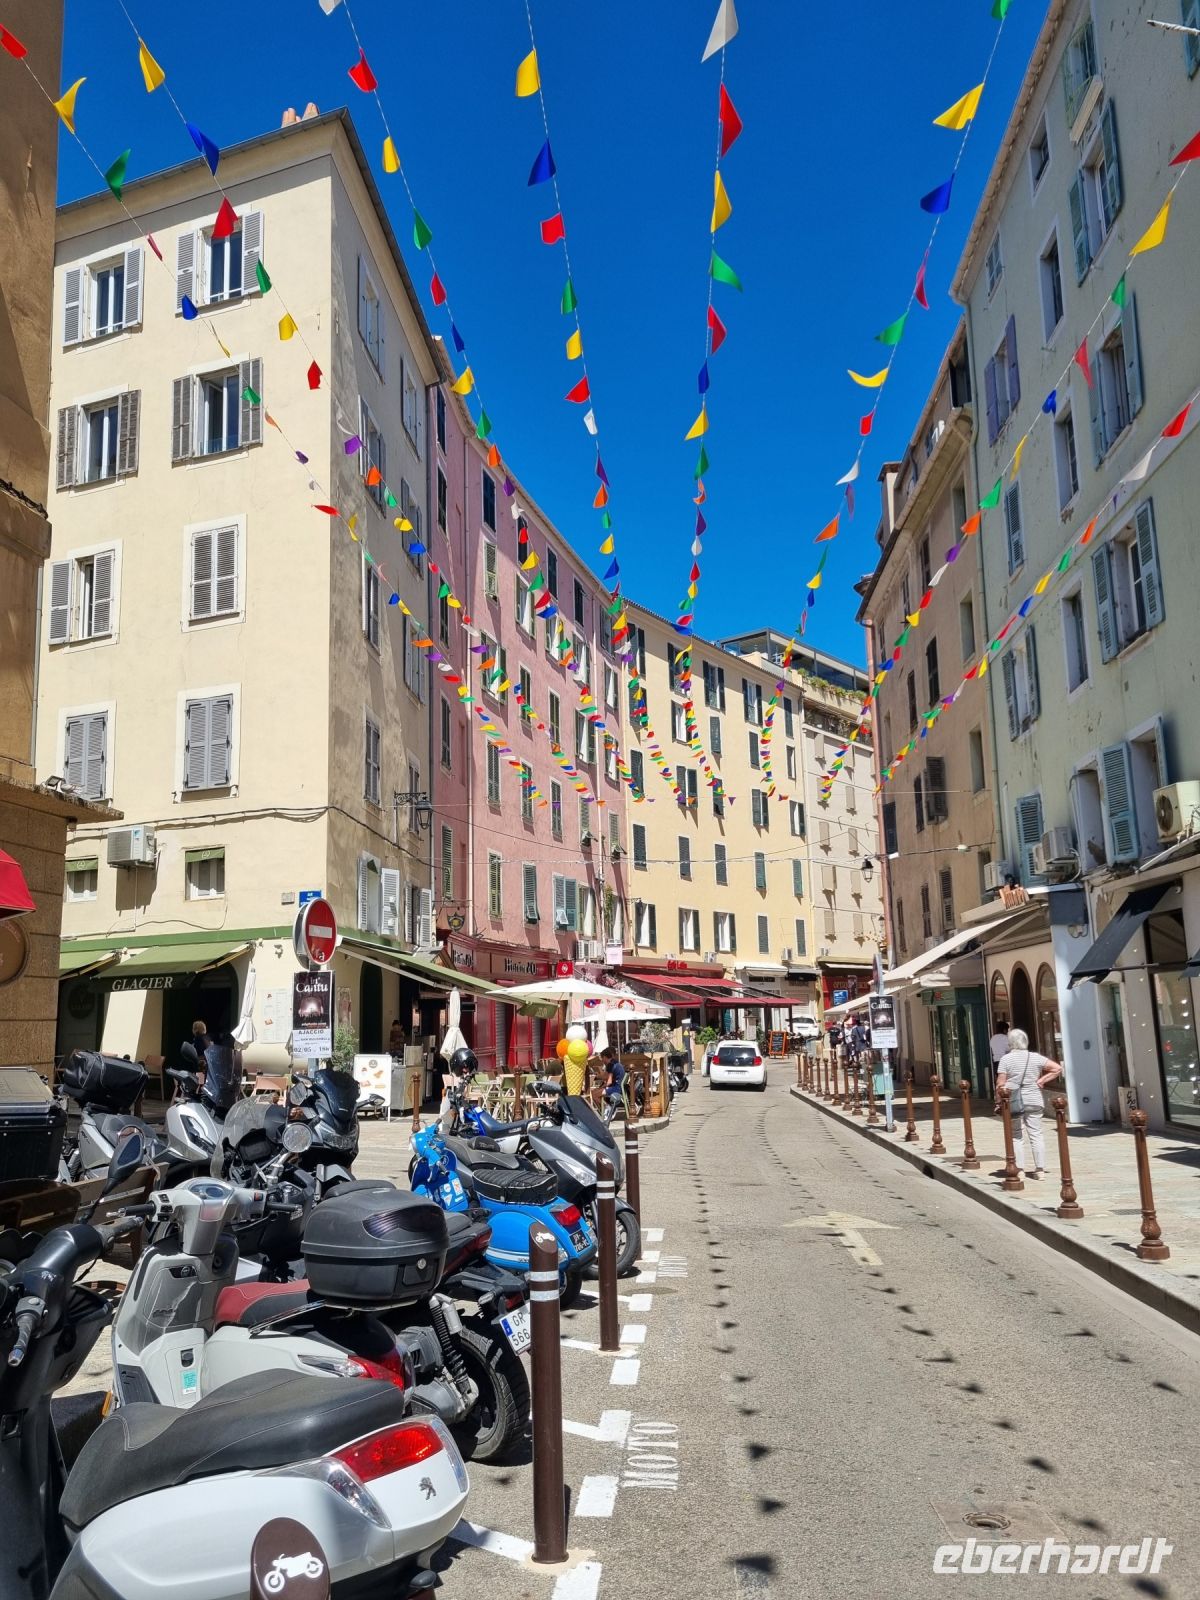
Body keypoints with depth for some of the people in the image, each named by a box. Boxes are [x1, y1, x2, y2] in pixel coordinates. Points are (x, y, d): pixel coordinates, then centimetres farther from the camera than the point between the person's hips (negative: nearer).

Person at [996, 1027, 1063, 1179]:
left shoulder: (1006, 1059, -8)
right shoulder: (1035, 1057, 2)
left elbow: (1001, 1084, -11)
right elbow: (1057, 1068, 3)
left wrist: (1000, 1093, 4)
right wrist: (1041, 1081, 4)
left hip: (1014, 1102, -3)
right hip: (1034, 1100, 3)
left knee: (1016, 1136, 5)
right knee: (1036, 1134, 8)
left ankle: (1018, 1169, 5)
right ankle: (1040, 1169, 10)